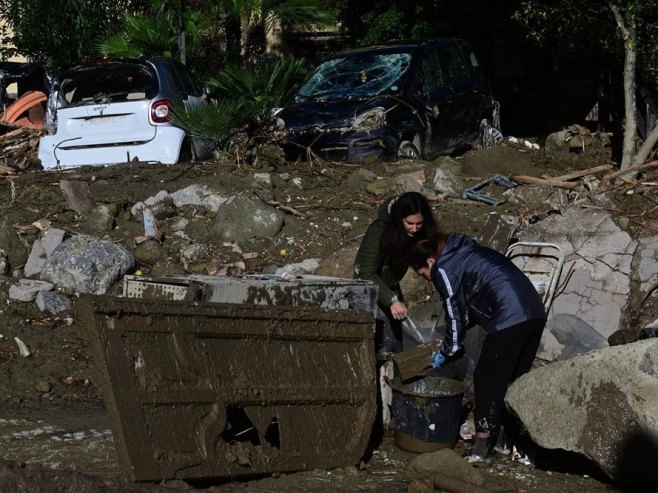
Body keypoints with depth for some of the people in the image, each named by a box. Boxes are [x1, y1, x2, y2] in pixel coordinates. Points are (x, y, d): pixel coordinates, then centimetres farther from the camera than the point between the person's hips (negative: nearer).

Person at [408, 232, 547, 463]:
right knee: (516, 379, 17)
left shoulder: (444, 269, 2)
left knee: (488, 381, 1)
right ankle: (511, 439, 23)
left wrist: (445, 353, 16)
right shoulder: (466, 252, 28)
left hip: (507, 320, -9)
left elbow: (455, 316, 3)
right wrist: (449, 345, 33)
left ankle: (481, 447, 3)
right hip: (535, 312, 9)